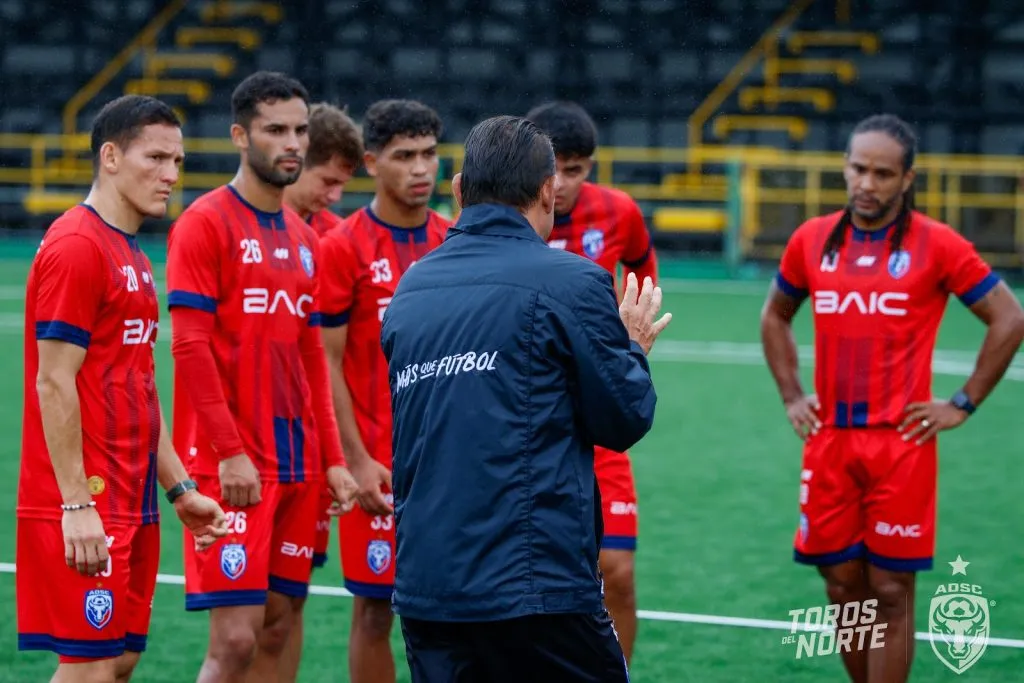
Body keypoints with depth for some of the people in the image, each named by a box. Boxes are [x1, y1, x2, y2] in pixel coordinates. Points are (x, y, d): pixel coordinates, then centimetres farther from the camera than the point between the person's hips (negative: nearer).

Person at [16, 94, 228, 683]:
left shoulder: (134, 257, 17)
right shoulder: (76, 247, -12)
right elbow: (53, 385, -16)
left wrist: (180, 489, 17)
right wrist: (77, 505, -20)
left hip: (132, 506, 9)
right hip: (86, 511, -9)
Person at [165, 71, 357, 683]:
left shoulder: (304, 239, 16)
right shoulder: (207, 223, -6)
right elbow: (190, 347, -12)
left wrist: (333, 459, 12)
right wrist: (230, 451, -17)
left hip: (299, 465, 7)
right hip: (234, 466, -7)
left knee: (278, 630, 7)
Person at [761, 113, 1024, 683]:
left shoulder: (936, 245, -6)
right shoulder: (812, 241, 6)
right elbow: (776, 316, 23)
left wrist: (963, 405, -5)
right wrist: (791, 395, 12)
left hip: (902, 443, -4)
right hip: (830, 439, 4)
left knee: (890, 593, -2)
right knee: (843, 588, 8)